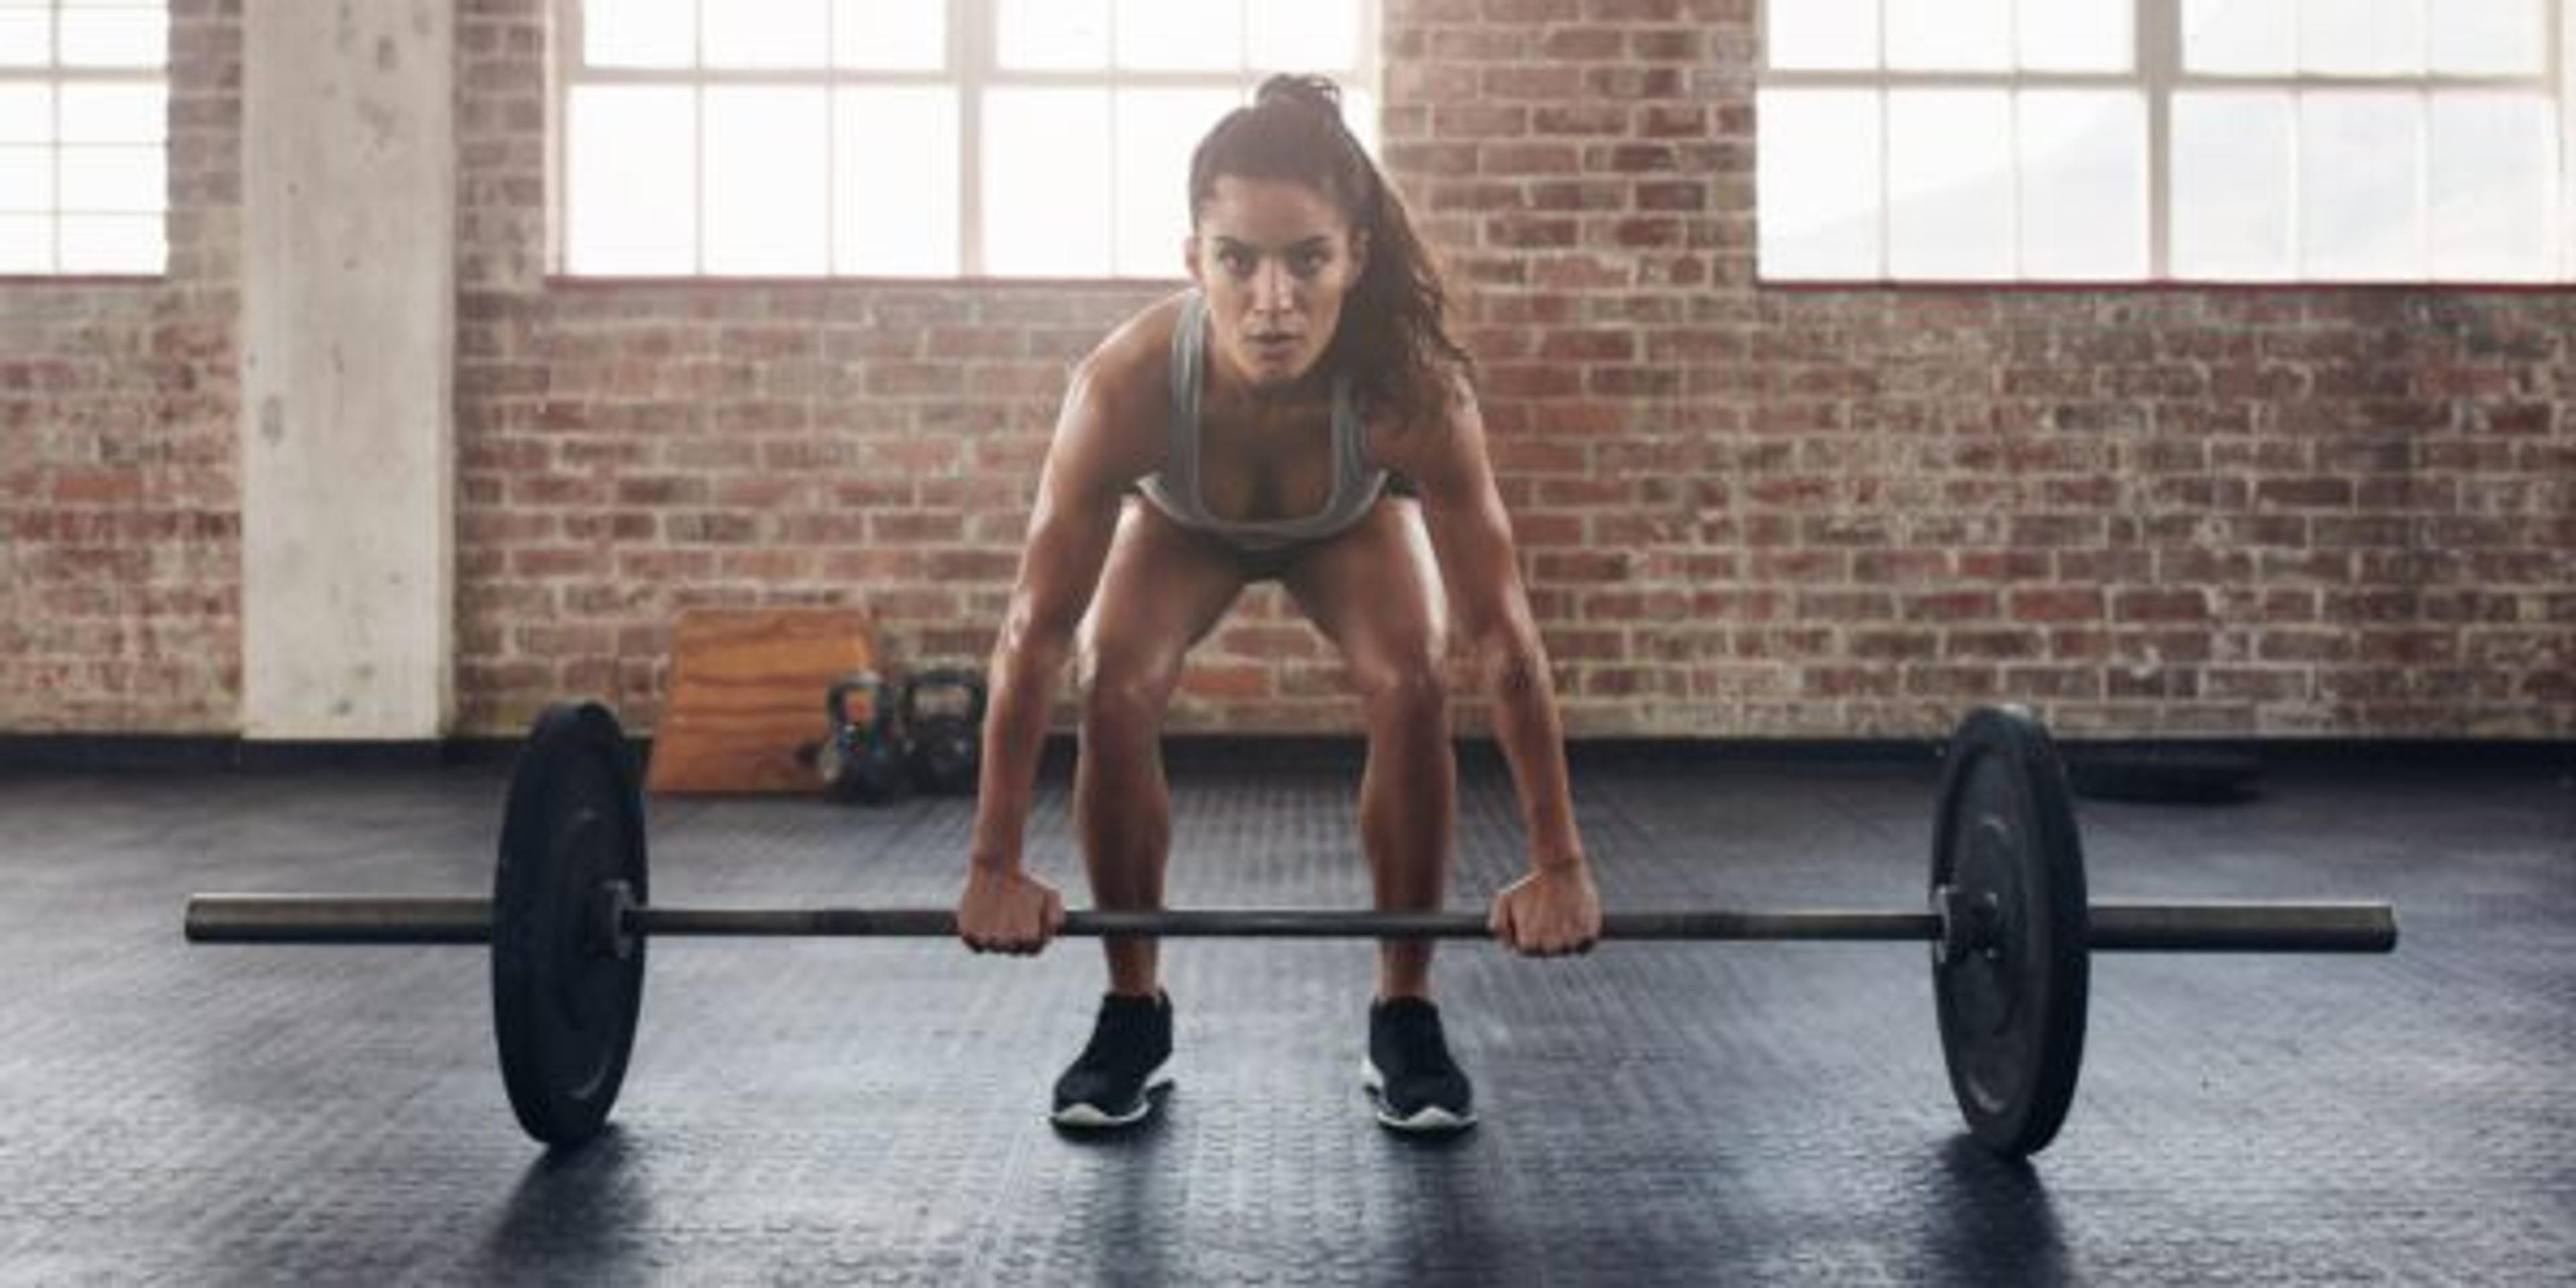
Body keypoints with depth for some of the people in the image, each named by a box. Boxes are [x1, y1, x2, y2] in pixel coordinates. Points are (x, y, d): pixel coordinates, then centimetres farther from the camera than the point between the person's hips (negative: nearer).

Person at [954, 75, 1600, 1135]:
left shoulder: (1415, 390, -43)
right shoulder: (1124, 385, -43)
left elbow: (1501, 632, -35)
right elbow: (1036, 630, -34)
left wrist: (1559, 863, -31)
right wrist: (995, 865, -29)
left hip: (1351, 521, 0)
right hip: (1181, 521, 0)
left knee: (1411, 686, -25)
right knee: (1115, 693, -23)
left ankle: (1403, 1015, -6)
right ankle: (1133, 1014, -3)